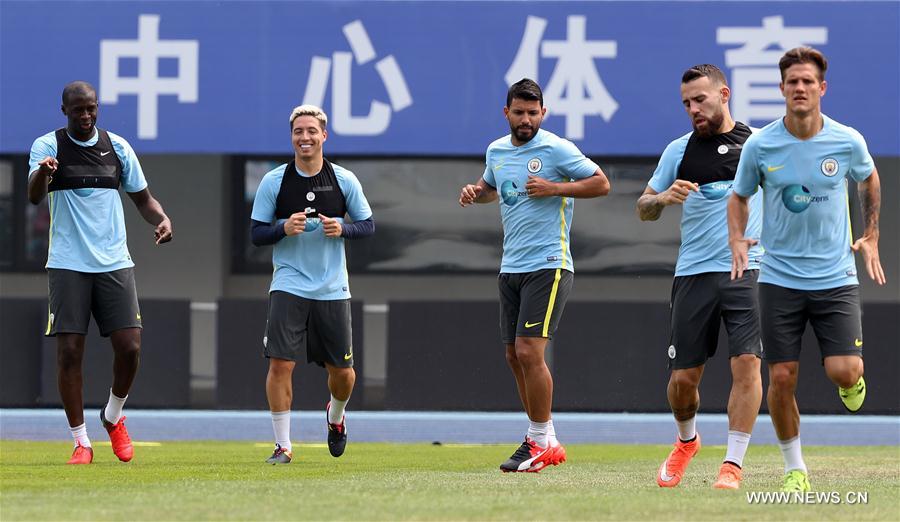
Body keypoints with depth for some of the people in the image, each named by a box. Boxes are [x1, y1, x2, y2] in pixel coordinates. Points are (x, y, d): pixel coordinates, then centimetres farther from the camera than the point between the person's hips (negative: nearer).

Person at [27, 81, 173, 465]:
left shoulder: (117, 146, 8)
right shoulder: (48, 146, -1)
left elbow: (142, 197, 17)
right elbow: (34, 196, -17)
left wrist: (162, 219, -5)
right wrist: (42, 172, -40)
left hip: (114, 261, 2)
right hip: (68, 264, -2)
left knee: (129, 346, -7)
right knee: (69, 351, -6)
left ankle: (114, 417, 20)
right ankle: (81, 442, 4)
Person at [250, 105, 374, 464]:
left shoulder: (344, 180, 2)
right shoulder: (273, 182, -1)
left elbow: (368, 225, 8)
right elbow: (257, 233, 2)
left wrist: (342, 228, -13)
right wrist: (284, 227, -18)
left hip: (333, 290, 1)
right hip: (288, 287, -1)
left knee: (342, 372, 5)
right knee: (280, 364, -13)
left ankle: (335, 415, 39)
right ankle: (283, 445, -3)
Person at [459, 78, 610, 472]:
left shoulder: (556, 149, -8)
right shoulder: (496, 151, 12)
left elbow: (601, 183, -6)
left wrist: (555, 188, -17)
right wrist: (476, 191, 8)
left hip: (548, 266, -7)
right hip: (510, 268, 7)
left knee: (529, 350, -15)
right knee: (515, 356, 6)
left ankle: (539, 443, -6)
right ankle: (545, 441, 16)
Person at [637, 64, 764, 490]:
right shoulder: (680, 150, 8)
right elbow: (644, 209, 13)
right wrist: (662, 198, -10)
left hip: (747, 271, -1)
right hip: (694, 275, 1)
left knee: (746, 363, -15)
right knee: (683, 378, 2)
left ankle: (733, 464, -9)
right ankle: (686, 441, 33)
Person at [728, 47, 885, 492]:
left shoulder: (847, 142, -5)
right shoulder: (760, 146, -5)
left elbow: (869, 180, 18)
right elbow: (739, 197, 11)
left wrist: (870, 237, 14)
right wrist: (737, 239, -7)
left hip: (836, 276, 0)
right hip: (779, 278, 0)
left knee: (845, 372, -12)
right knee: (782, 378, -2)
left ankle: (851, 384, 26)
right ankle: (794, 469, 14)